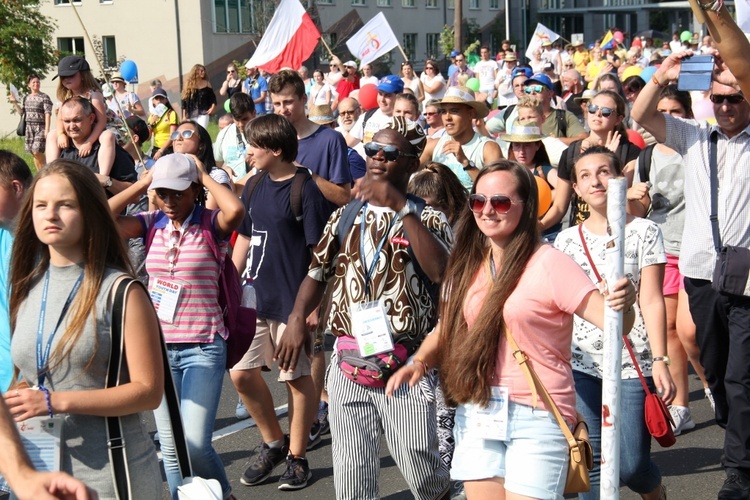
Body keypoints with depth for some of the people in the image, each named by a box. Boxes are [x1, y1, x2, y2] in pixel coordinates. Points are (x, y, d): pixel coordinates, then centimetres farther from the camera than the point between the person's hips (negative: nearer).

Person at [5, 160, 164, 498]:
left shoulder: (121, 291, -12)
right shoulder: (27, 288, 7)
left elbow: (148, 391, -15)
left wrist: (56, 402, -22)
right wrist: (17, 398, -4)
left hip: (108, 470, -5)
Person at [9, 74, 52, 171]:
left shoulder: (44, 97, -5)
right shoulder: (26, 98, 13)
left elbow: (48, 114, -11)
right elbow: (21, 112, 16)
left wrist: (47, 130, -18)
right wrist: (14, 102, 4)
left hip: (40, 128, -6)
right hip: (29, 128, 6)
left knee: (37, 151, -18)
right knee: (34, 153, 6)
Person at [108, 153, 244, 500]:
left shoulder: (210, 224, -6)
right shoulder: (151, 223, 4)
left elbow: (235, 210, -29)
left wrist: (205, 175, -13)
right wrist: (142, 183, -4)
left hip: (203, 349, -4)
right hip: (159, 346, 4)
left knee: (195, 444, -10)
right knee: (170, 448, 9)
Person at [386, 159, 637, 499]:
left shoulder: (548, 263, -9)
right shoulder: (468, 267, 9)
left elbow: (611, 320, -15)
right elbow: (447, 329, 17)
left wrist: (624, 303, -36)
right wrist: (419, 363, -1)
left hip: (537, 418, -5)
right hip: (476, 413, 5)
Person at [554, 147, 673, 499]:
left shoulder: (644, 232, 1)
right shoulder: (566, 240, 9)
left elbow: (652, 301, -4)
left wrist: (660, 360, -12)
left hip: (634, 364, -2)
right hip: (581, 364, 3)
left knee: (630, 465, -1)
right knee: (590, 464, -2)